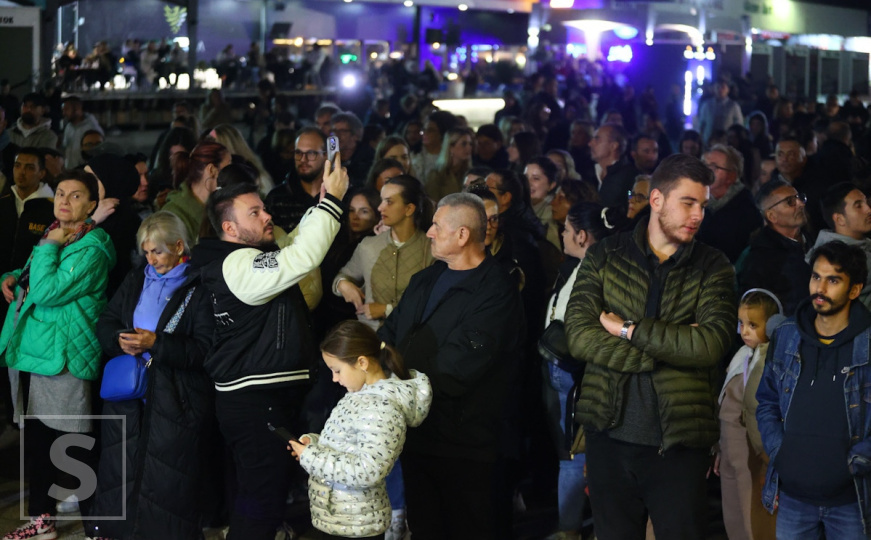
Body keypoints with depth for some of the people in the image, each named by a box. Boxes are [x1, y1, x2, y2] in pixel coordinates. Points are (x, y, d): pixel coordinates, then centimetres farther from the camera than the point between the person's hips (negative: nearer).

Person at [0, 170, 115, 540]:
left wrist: (49, 246, -13)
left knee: (75, 447, -5)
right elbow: (31, 282, 29)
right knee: (36, 441, 16)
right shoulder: (53, 236, 14)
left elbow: (47, 291, -22)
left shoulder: (91, 250, -12)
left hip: (61, 359, -9)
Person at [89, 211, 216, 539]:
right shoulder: (136, 281, 13)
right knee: (121, 469, 10)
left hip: (176, 400, -6)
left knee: (167, 482, 0)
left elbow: (206, 350, -16)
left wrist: (156, 344, -22)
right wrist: (120, 340, -10)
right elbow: (105, 324, 13)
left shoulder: (199, 289, -9)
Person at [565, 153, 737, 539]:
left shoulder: (713, 268, 3)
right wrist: (671, 346, -13)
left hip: (679, 442, -1)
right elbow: (578, 335, -8)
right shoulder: (605, 256, 5)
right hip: (610, 434, 1)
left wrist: (629, 329, -11)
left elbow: (711, 344, -14)